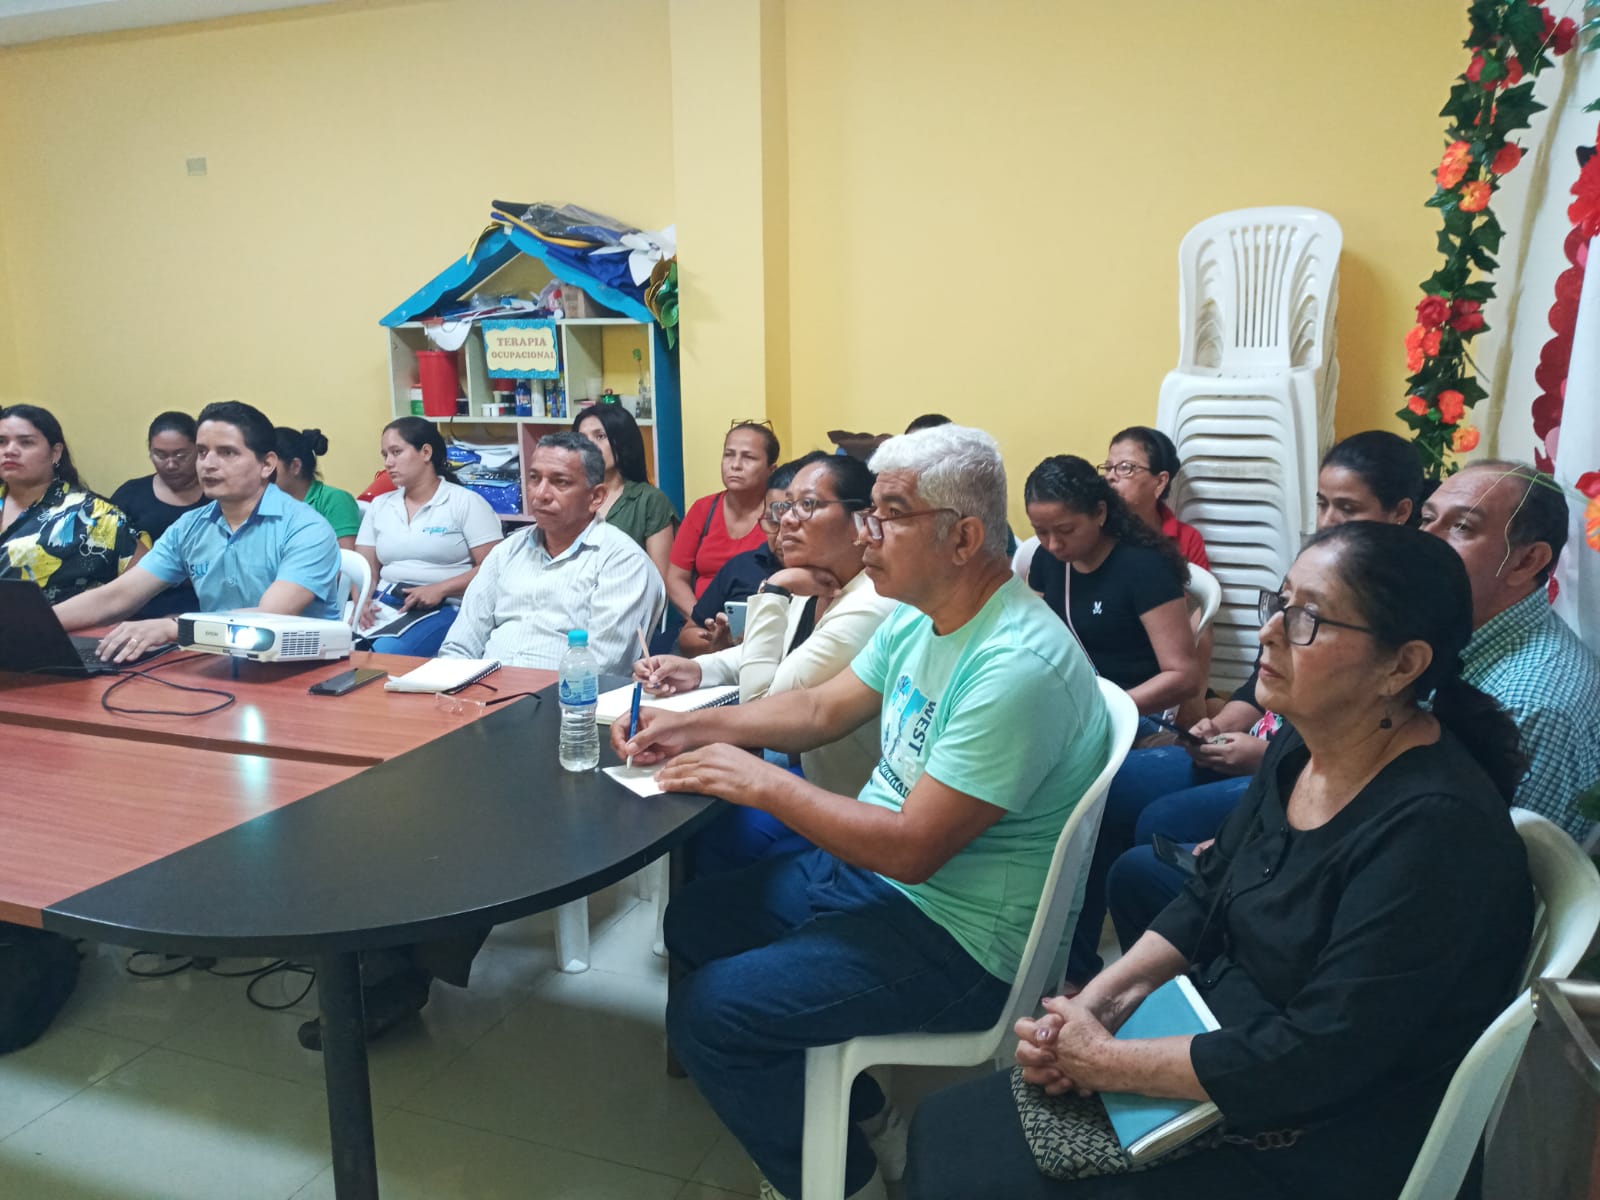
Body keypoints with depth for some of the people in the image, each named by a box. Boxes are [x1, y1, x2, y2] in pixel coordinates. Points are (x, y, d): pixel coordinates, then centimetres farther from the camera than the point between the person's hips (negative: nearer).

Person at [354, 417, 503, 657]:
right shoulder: (379, 506, 19)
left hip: (445, 608, -4)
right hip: (384, 604, 5)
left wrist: (439, 589, -17)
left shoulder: (466, 502, 2)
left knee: (385, 652, -34)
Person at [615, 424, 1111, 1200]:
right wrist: (695, 726, 1)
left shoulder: (1016, 667, -29)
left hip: (956, 934, -10)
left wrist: (759, 782, -21)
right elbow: (821, 710, 12)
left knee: (706, 1013, -14)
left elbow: (911, 848, -29)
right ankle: (859, 1112, 27)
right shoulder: (918, 617, 1)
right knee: (694, 922, 15)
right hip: (869, 870, 10)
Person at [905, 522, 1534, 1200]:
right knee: (946, 1126, 4)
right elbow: (1204, 903, 8)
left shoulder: (1436, 831, -27)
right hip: (1215, 1047, 8)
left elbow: (1315, 1059, -27)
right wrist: (1094, 1004, -6)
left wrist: (1105, 1061, -18)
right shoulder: (1299, 750, 0)